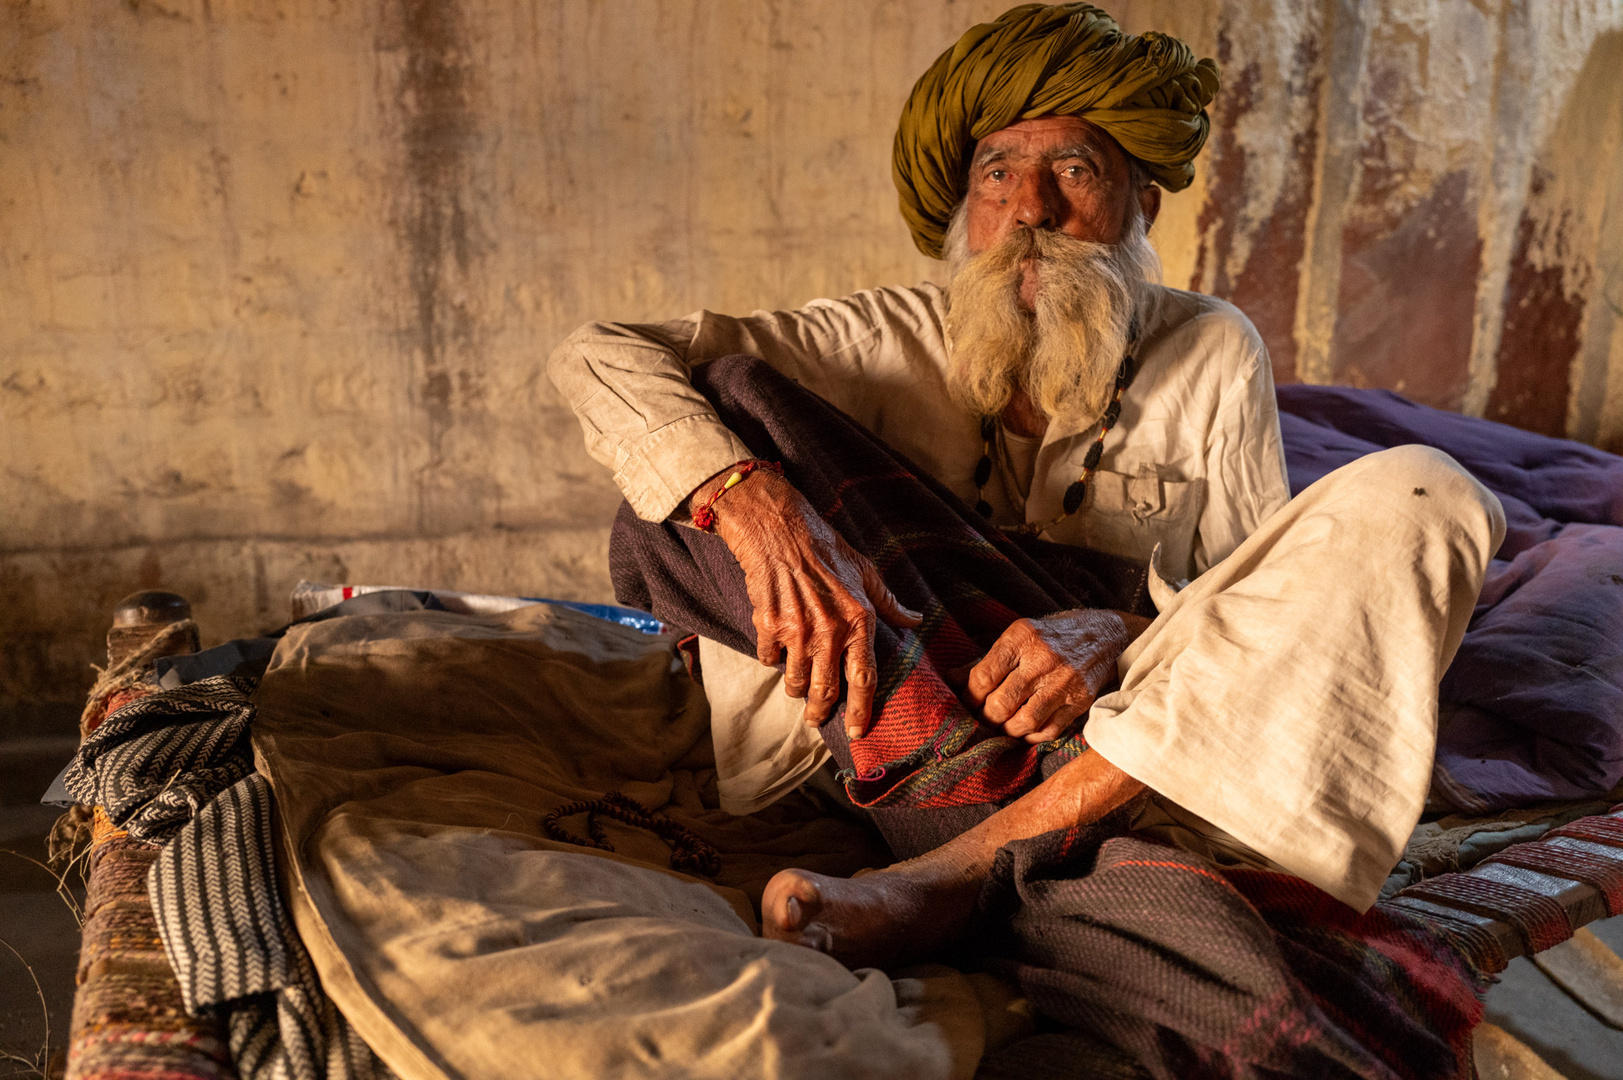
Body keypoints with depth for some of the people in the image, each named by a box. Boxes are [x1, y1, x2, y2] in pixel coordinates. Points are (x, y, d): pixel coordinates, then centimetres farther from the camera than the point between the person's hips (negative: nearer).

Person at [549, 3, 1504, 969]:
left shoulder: (1211, 355, -2)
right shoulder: (896, 341, -6)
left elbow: (1264, 597, -3)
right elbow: (600, 354, -14)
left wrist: (1116, 639, -27)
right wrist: (758, 505, -35)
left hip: (1129, 757, 1)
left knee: (1422, 496, -21)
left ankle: (954, 875, -32)